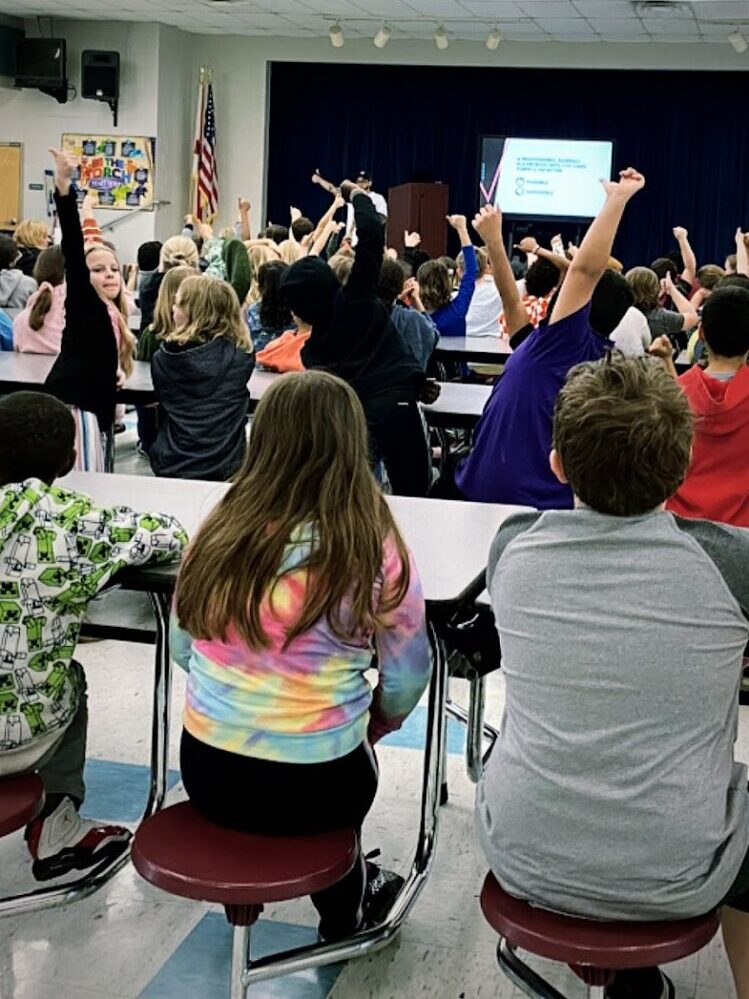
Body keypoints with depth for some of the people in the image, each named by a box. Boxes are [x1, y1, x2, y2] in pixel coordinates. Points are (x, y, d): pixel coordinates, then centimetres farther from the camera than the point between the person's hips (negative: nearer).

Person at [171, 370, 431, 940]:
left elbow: (181, 648, 7)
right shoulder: (374, 547, -15)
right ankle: (344, 913, 48)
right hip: (312, 791, -3)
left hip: (206, 775, 3)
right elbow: (408, 680, -6)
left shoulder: (219, 531, -5)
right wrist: (375, 722, 15)